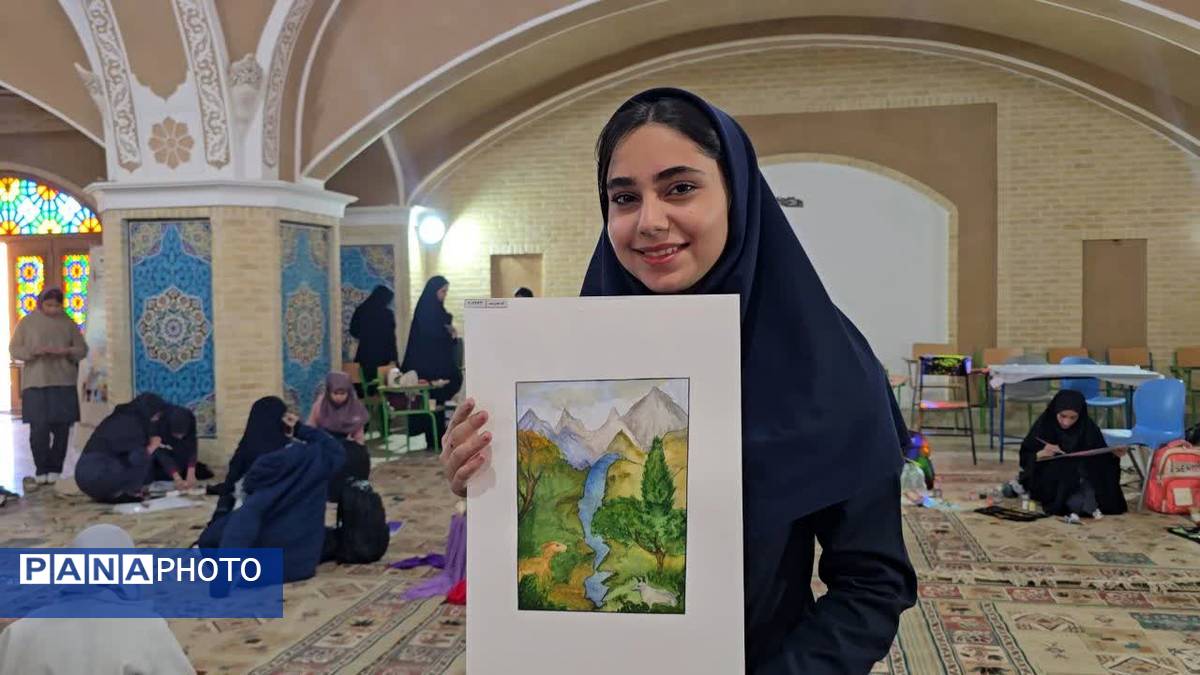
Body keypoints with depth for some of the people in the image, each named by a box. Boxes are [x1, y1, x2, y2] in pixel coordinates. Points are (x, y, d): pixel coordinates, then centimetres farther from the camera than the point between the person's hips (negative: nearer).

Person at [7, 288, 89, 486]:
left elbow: (82, 349, 11)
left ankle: (55, 469, 11)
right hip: (35, 383, -2)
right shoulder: (27, 322, 5)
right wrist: (34, 351, -15)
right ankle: (41, 470, 3)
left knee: (62, 427, 1)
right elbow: (14, 349, 3)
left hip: (64, 382, 2)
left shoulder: (68, 323, 10)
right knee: (39, 427, -6)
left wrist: (67, 351, -10)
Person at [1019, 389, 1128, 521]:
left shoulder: (1088, 428, -6)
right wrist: (1041, 454, -31)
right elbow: (1025, 459, -11)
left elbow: (1101, 458, 1)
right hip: (1051, 483, -2)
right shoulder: (1044, 426, -12)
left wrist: (1113, 454, -20)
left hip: (1082, 477, 2)